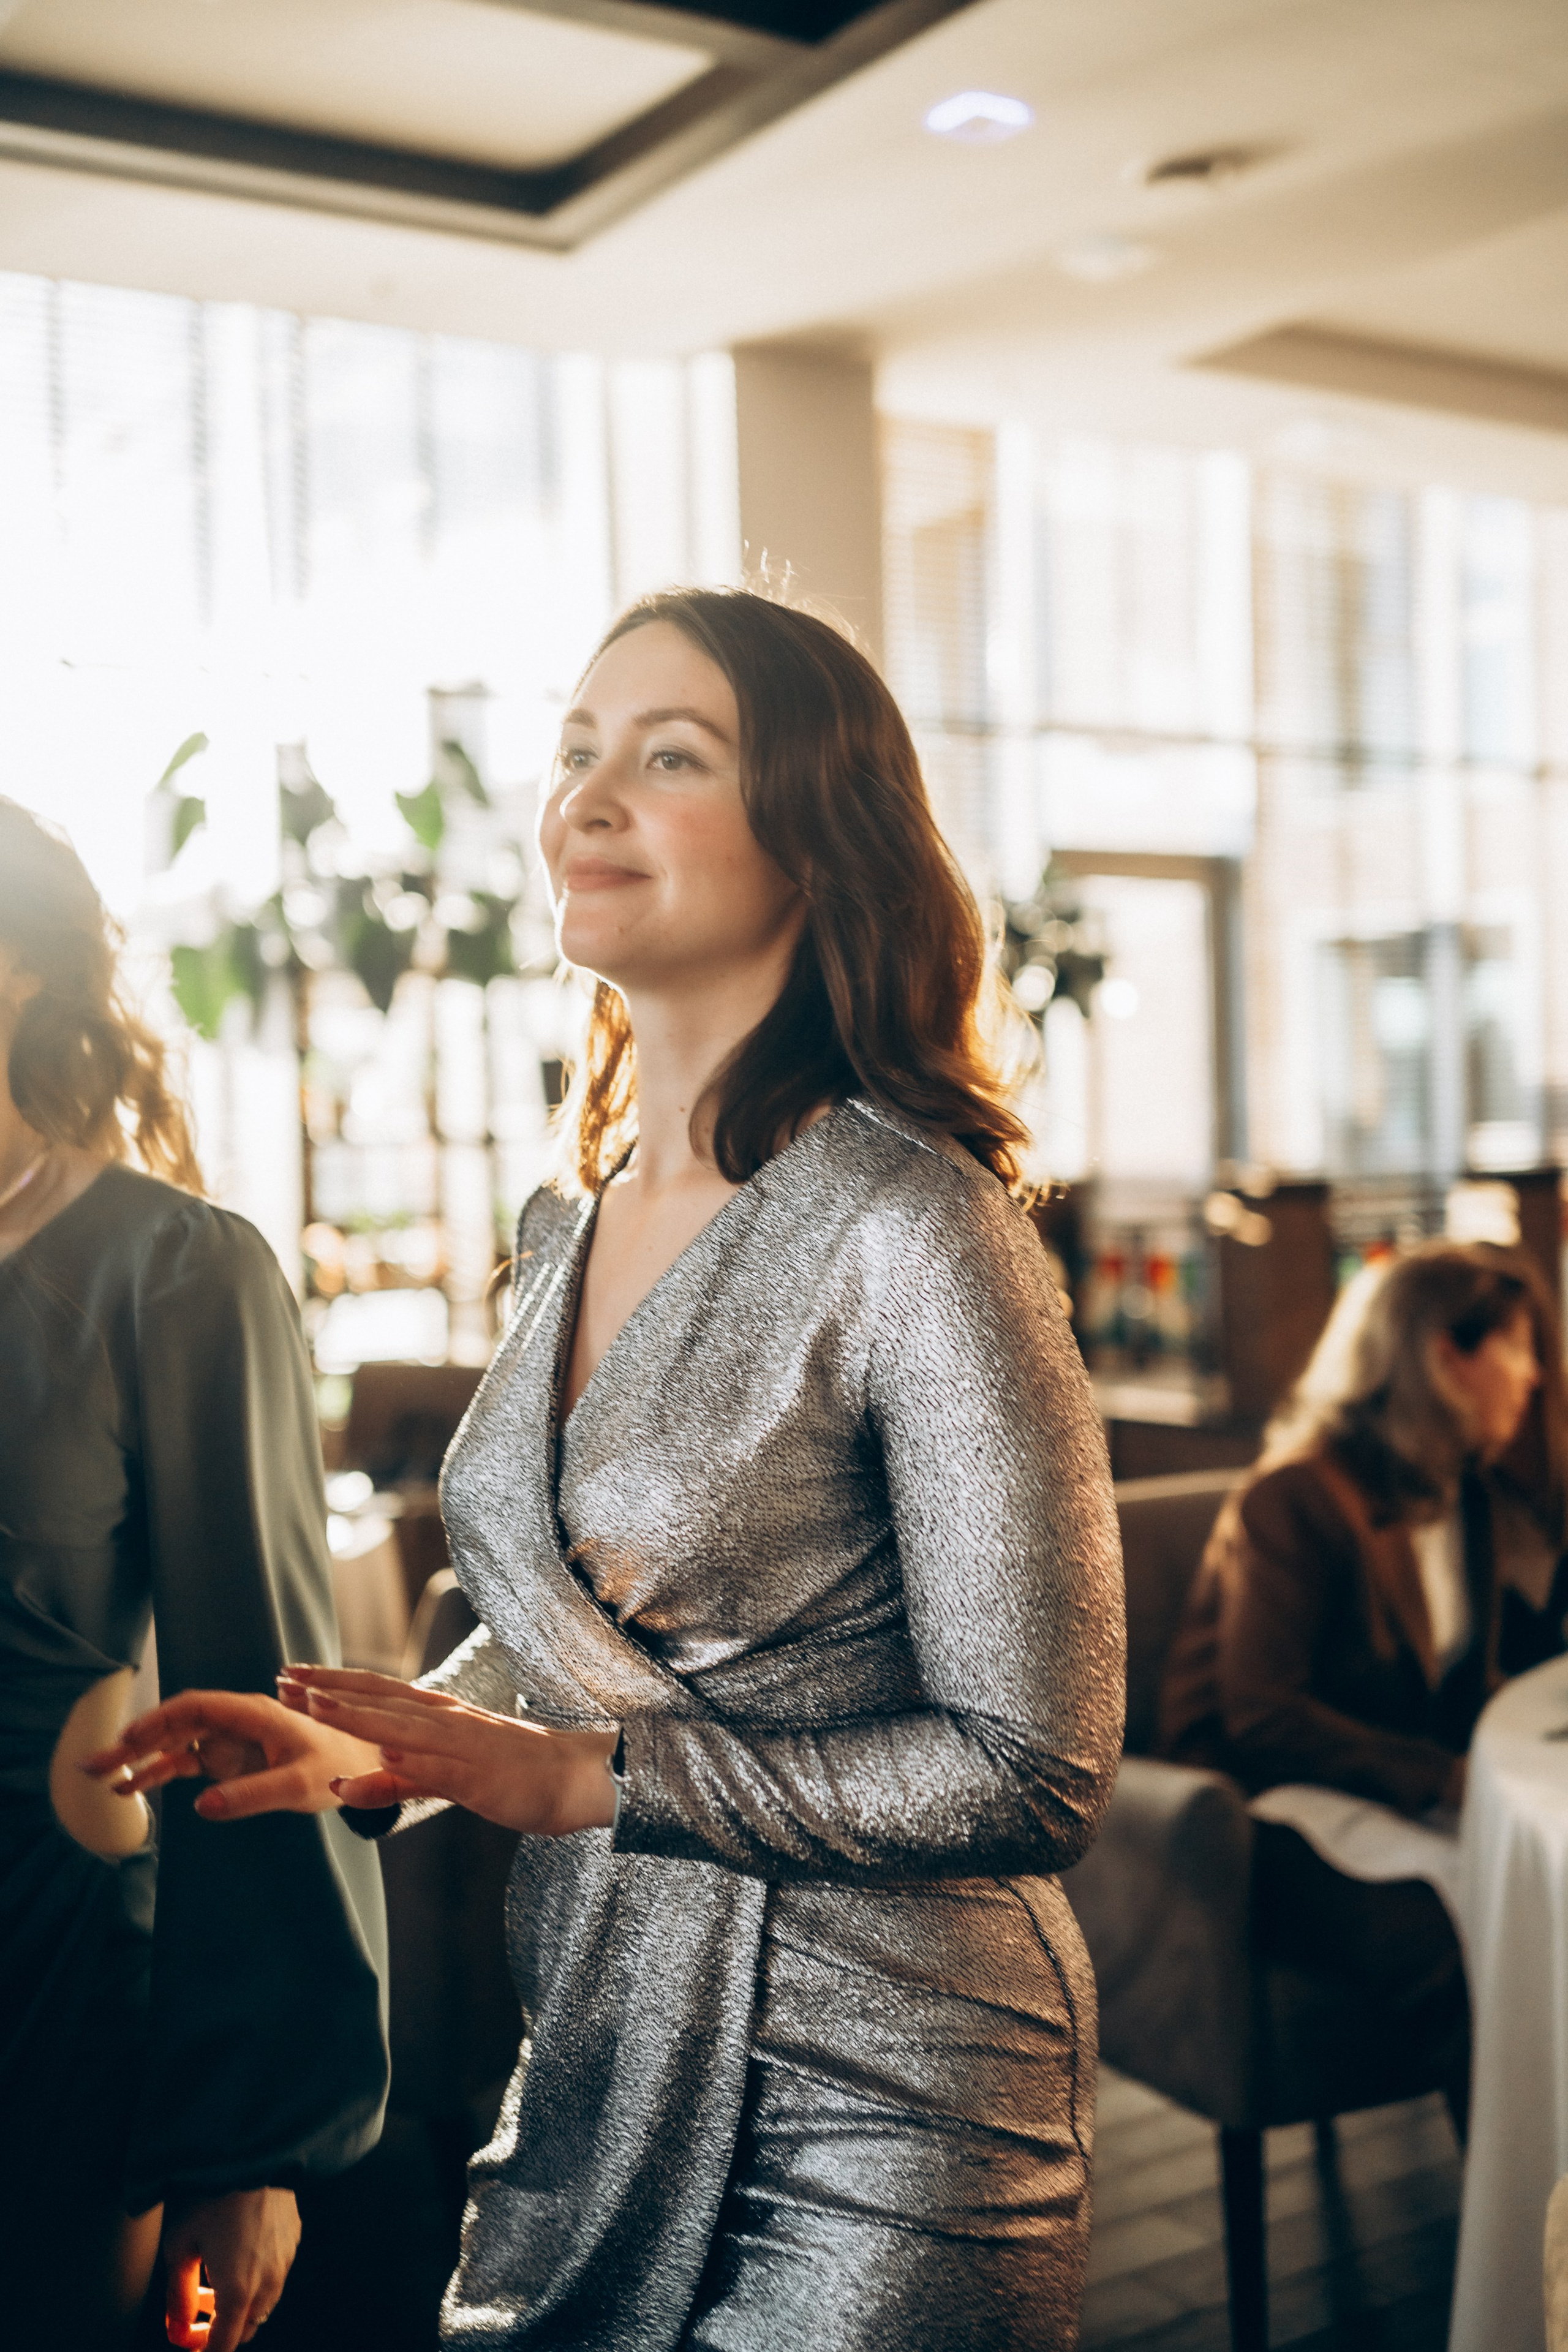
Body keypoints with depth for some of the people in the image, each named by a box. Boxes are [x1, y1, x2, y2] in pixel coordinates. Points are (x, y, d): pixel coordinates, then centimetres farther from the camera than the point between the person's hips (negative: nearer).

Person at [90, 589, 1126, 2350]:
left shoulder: (913, 1231, -20)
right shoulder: (570, 1222, 3)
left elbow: (1034, 1771, -18)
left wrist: (584, 1780, -19)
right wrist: (376, 1741, -3)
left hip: (867, 2114, -7)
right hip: (596, 2080, 7)